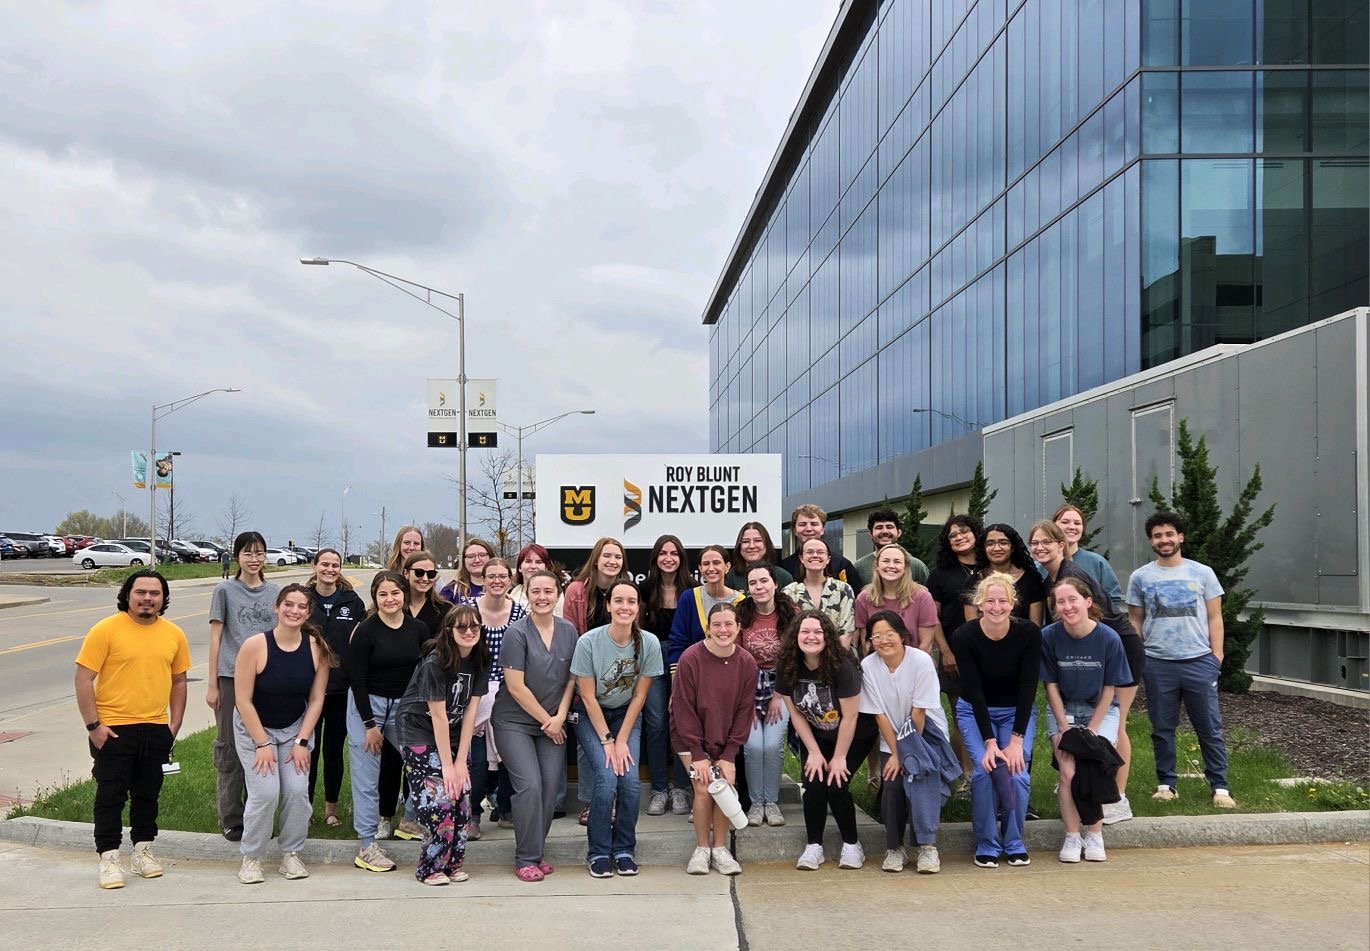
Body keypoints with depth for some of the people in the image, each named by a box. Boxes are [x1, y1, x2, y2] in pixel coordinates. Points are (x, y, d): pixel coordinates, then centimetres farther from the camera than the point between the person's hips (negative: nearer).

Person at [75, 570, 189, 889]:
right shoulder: (106, 630, -9)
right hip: (113, 730, -4)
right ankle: (109, 859, 11)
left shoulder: (174, 634, 5)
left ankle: (142, 851, 28)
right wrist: (93, 725, -13)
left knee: (148, 794, 14)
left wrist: (175, 724, 9)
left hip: (156, 729, 4)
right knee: (111, 795, 3)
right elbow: (83, 678, -9)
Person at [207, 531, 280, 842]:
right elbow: (215, 638, 1)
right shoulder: (225, 590, 2)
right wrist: (212, 684, -3)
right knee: (230, 749, 1)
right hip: (231, 677, -3)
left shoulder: (275, 591, 10)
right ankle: (231, 820, 10)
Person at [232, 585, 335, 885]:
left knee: (298, 790, -9)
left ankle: (291, 854, 11)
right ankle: (250, 857, 6)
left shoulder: (317, 648, -12)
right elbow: (243, 700, -16)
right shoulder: (254, 646, -21)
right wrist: (262, 744, -16)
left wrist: (302, 741, -9)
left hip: (295, 728, 3)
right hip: (254, 727, -3)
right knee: (265, 792, -14)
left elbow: (316, 699, -5)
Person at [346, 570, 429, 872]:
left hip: (405, 708, 4)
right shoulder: (366, 631, -10)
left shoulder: (418, 629, 1)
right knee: (367, 777, -2)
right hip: (368, 706, -4)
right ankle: (366, 845, 4)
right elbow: (357, 679, -10)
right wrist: (370, 724, -12)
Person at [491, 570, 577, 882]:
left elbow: (572, 678, 7)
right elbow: (516, 687, -14)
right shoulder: (516, 633, -13)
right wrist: (547, 720, -9)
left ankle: (537, 852, 16)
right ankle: (526, 859, 0)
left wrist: (560, 717, -5)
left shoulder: (568, 631, 2)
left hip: (553, 724, 5)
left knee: (550, 787, -2)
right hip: (515, 722, -4)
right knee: (530, 785, -14)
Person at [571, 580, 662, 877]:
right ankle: (598, 852, 0)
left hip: (627, 716, 2)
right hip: (592, 716, -2)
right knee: (607, 779, -19)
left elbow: (639, 696, -8)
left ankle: (624, 850, 6)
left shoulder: (649, 644, -16)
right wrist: (607, 741, -15)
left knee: (631, 780, -15)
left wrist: (621, 741, -11)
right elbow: (588, 697, -15)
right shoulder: (589, 642, -22)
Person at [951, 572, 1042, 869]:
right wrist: (990, 741, -24)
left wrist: (1016, 739, -22)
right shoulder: (964, 636, -22)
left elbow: (1028, 688, -17)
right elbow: (975, 692, -20)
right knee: (984, 769, -21)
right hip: (975, 712, -1)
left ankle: (1014, 843, 3)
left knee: (1016, 772, -18)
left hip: (1017, 712, 1)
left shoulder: (1029, 633, -20)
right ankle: (987, 845, -4)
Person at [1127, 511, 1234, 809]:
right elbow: (1135, 622, 9)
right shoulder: (1140, 577, 6)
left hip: (1199, 661, -1)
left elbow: (1214, 617, 5)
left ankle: (1220, 787, 9)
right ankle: (1166, 784, 18)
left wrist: (1216, 654, -3)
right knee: (1162, 729, 8)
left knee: (1210, 728, 2)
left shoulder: (1202, 573, 4)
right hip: (1157, 663, 1)